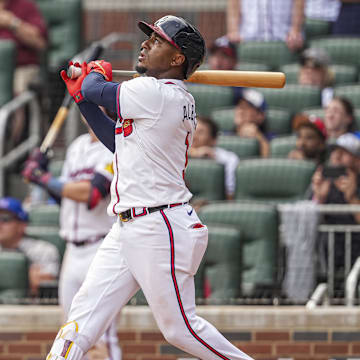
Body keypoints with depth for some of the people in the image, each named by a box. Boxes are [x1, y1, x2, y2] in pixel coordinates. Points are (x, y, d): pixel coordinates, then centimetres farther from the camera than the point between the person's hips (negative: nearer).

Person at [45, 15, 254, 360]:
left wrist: (97, 73, 19)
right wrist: (81, 95, 22)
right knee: (82, 319, 2)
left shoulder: (154, 93, -15)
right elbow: (118, 142, 23)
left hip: (159, 228, -10)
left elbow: (94, 90, -4)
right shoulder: (177, 100, 15)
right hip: (127, 228, 10)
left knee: (179, 327, -3)